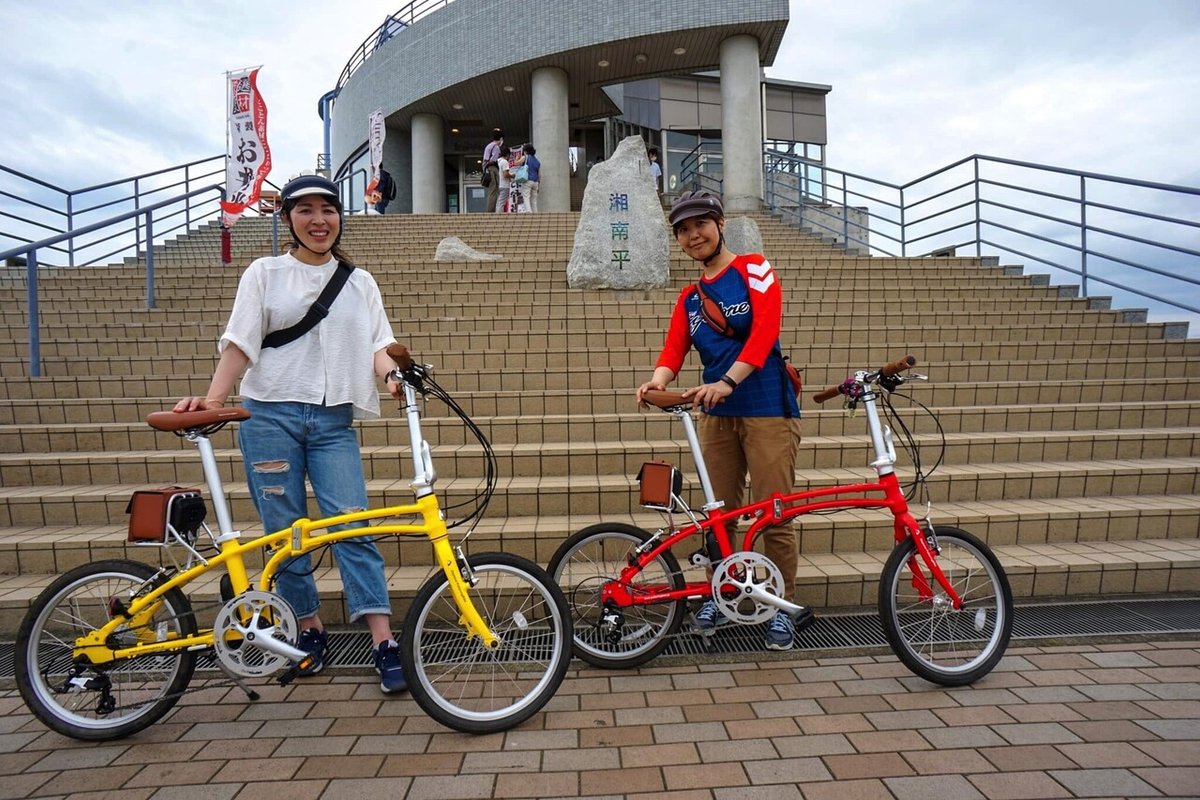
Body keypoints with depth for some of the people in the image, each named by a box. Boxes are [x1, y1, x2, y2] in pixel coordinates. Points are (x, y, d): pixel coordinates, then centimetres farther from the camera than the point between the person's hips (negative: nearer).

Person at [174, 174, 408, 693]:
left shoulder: (359, 282, 13)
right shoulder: (264, 274, 8)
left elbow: (378, 344, 5)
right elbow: (239, 345, 2)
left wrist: (395, 375, -17)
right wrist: (212, 400, -12)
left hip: (333, 420, 1)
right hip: (270, 416, 0)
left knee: (353, 527, -9)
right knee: (284, 530, 4)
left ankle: (384, 644, -9)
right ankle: (310, 629, 22)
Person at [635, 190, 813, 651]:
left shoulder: (754, 270, -1)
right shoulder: (689, 298, 14)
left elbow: (764, 332, -16)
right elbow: (673, 350, 1)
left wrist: (727, 382, -28)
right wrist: (658, 381, -22)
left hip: (768, 412, -5)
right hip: (716, 416, 5)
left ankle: (783, 606, 16)